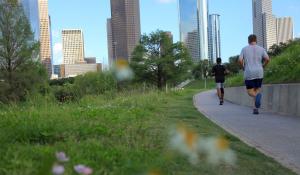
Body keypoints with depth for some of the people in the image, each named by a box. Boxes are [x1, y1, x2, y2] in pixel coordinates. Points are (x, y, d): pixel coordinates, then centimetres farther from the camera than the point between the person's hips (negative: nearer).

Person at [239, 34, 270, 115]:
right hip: (259, 73, 1)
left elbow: (240, 60, -6)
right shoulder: (261, 49, 5)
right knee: (257, 90, 16)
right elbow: (267, 59, -6)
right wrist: (263, 66, 11)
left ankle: (257, 96, -29)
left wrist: (243, 67, 11)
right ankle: (256, 109, 4)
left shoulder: (244, 49, 3)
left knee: (250, 92, 7)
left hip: (249, 74, -1)